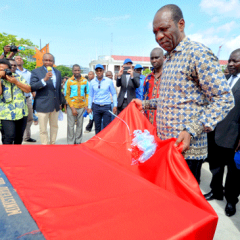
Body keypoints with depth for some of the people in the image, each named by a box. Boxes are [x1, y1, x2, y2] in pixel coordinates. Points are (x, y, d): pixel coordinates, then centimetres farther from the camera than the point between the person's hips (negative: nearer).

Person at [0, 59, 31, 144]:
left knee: (19, 137, 12)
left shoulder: (18, 77, 8)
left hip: (22, 113, 3)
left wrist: (15, 82, -11)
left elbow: (28, 90, -1)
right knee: (9, 137, -13)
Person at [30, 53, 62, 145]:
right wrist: (44, 79, -29)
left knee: (54, 126, 17)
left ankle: (53, 144, 33)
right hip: (43, 105, -5)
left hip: (55, 105, 5)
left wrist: (59, 102, 18)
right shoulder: (36, 72, -5)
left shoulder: (58, 72, 11)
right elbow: (32, 87, -17)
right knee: (43, 130, 2)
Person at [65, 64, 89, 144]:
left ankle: (78, 141, 20)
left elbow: (87, 93, 11)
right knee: (71, 125, 2)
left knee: (80, 125, 8)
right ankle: (70, 142, 13)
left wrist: (86, 105, 1)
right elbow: (67, 95, -2)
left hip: (82, 107, 2)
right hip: (71, 106, -2)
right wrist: (72, 108, -8)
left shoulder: (85, 81, 4)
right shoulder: (69, 81, -2)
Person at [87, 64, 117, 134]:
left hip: (106, 106, -2)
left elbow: (114, 94, 4)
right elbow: (90, 95, 12)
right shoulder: (92, 82, 6)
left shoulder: (109, 81, 0)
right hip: (96, 107, 2)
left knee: (106, 127, -2)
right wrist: (89, 107, 8)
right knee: (97, 127, 9)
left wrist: (115, 105, -2)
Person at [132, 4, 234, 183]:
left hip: (187, 150, -8)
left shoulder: (198, 53, -11)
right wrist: (145, 104, 16)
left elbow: (224, 99, -16)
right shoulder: (169, 59, 16)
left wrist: (192, 131, -25)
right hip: (165, 146, 8)